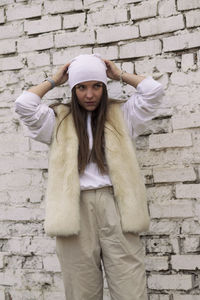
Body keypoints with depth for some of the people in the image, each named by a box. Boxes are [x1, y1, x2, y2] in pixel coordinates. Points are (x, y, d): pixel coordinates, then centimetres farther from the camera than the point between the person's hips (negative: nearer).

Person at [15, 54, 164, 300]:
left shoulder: (120, 115, 16)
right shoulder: (60, 120, 14)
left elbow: (153, 90, 8)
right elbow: (23, 104, 3)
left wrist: (119, 74, 17)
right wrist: (54, 80, 15)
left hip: (114, 206, 0)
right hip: (75, 210, 0)